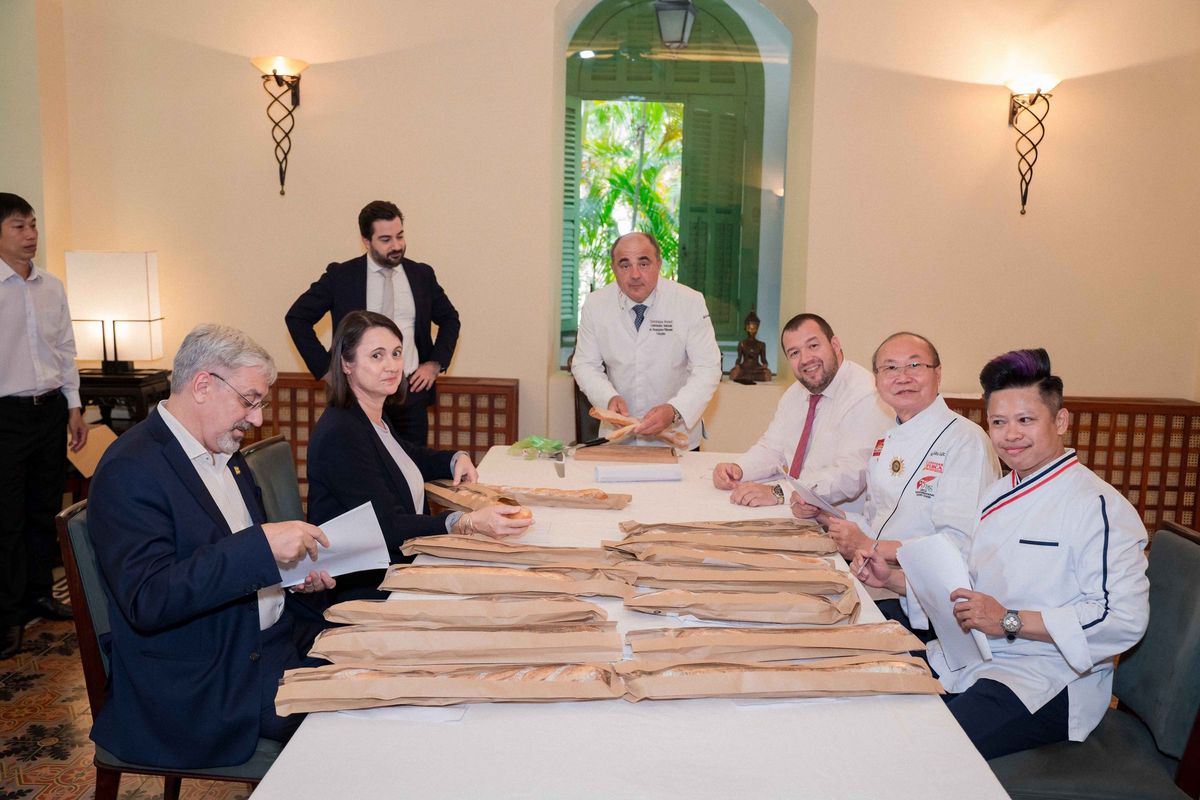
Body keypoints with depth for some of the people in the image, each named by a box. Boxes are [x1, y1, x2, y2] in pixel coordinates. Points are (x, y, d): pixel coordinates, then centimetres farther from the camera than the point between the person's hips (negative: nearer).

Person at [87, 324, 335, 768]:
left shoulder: (225, 454, 11)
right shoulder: (130, 470, -17)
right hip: (204, 682, -9)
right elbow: (146, 601, -26)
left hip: (275, 635, 9)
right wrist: (262, 546, -33)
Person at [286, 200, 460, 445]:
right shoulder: (340, 276, -2)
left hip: (412, 391, 2)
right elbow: (296, 317, 2)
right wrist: (325, 367, -4)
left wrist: (436, 363, 5)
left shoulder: (422, 275, 6)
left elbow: (449, 319, 19)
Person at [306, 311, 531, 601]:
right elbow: (388, 526, -25)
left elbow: (413, 458, 30)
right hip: (360, 587, -9)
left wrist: (457, 459, 10)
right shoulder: (339, 435, -19)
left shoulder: (376, 418, 10)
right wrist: (470, 522, -37)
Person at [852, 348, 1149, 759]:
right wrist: (894, 579, 7)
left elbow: (1124, 619, -21)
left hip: (1047, 679, -8)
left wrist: (1010, 621, -23)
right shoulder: (998, 494, 13)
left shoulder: (1097, 506, -14)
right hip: (972, 658, 8)